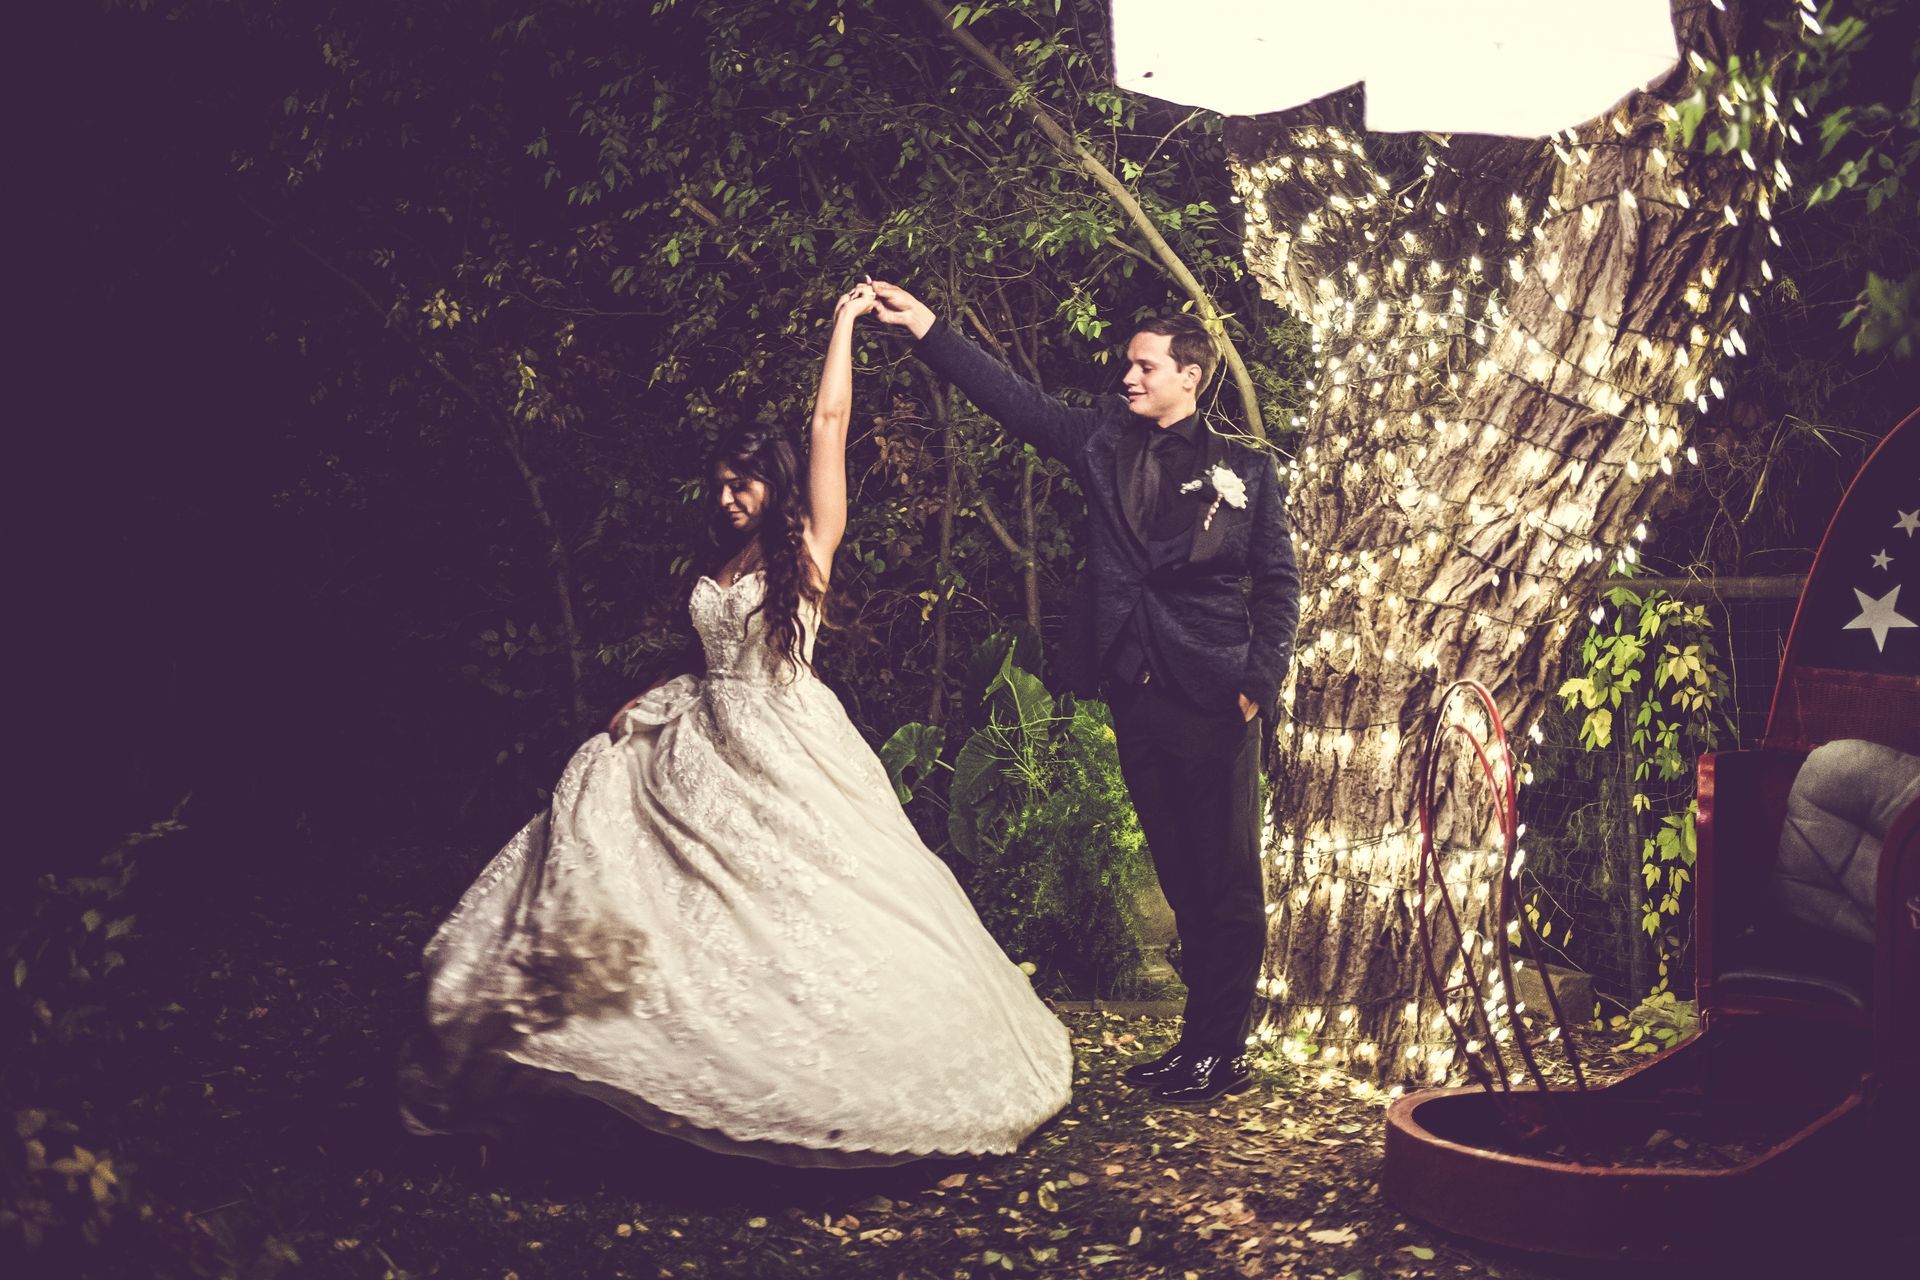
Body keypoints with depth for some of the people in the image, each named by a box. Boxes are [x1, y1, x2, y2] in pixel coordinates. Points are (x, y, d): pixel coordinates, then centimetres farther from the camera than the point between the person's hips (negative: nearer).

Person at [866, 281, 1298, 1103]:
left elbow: (1277, 584, 2)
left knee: (1227, 878, 0)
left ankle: (1221, 1052, 7)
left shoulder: (1242, 470, 2)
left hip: (1212, 697, -4)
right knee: (1180, 874, 11)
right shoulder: (1104, 442, 10)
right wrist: (925, 328, -5)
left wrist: (1261, 682, -8)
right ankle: (1199, 1041, 20)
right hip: (1137, 694, 4)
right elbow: (1013, 399, 4)